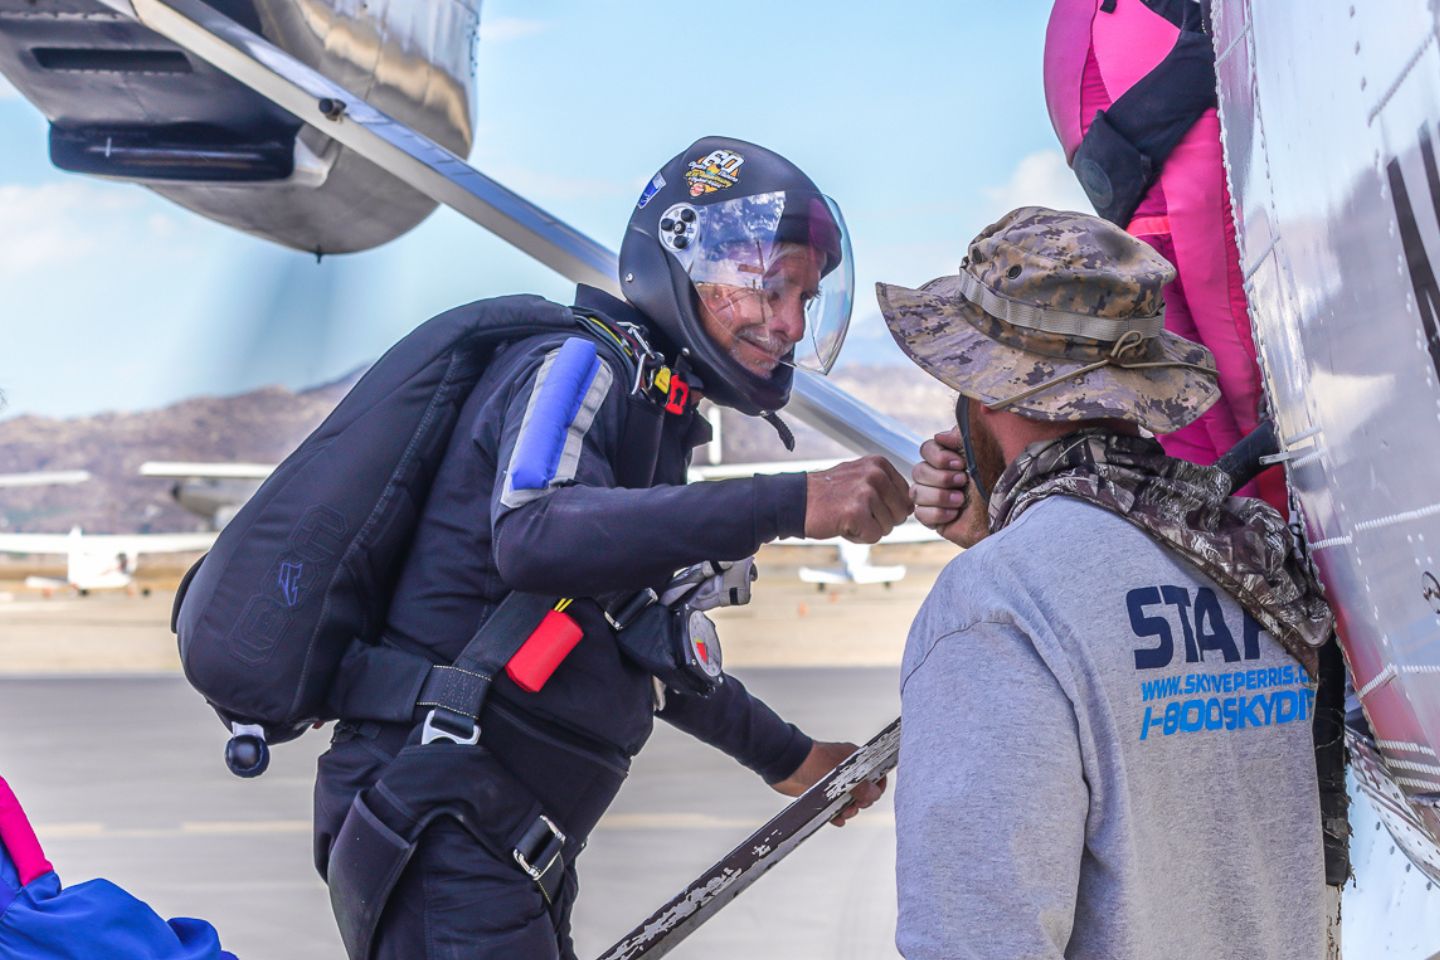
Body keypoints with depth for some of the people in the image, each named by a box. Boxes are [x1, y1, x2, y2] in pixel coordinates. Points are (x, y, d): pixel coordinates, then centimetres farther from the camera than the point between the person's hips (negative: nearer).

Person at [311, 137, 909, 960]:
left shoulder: (658, 410, 18)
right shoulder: (581, 363, -10)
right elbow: (533, 537, -33)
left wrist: (785, 757, 39)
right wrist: (790, 504, -36)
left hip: (518, 853, 10)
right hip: (447, 827, -10)